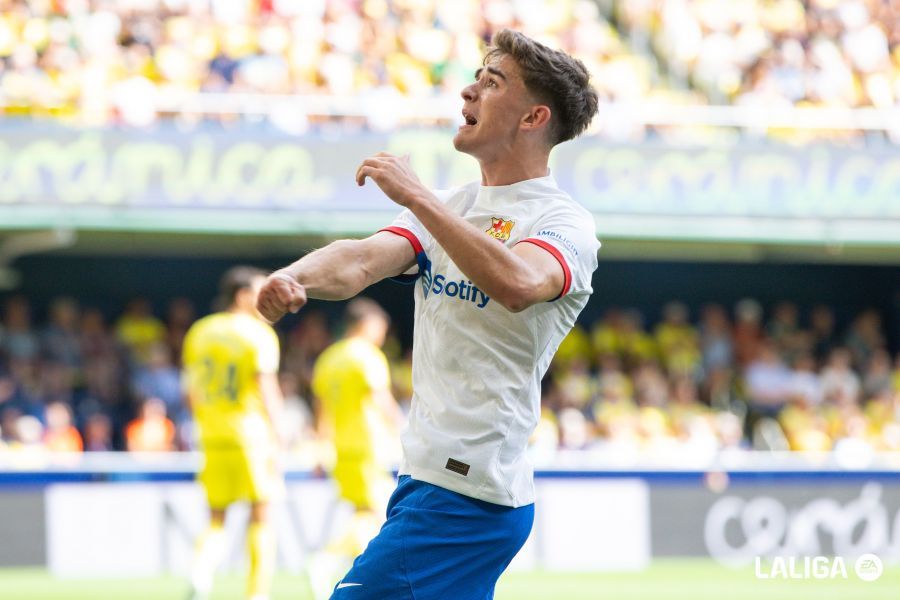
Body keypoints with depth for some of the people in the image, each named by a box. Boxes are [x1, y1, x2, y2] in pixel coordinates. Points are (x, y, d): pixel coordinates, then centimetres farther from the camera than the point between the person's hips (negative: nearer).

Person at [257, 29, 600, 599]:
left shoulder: (565, 223, -9)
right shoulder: (449, 208, 16)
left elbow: (517, 284, -32)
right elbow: (365, 258, -1)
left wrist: (416, 196, -29)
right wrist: (294, 277, -23)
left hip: (467, 493, -9)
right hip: (424, 481, 9)